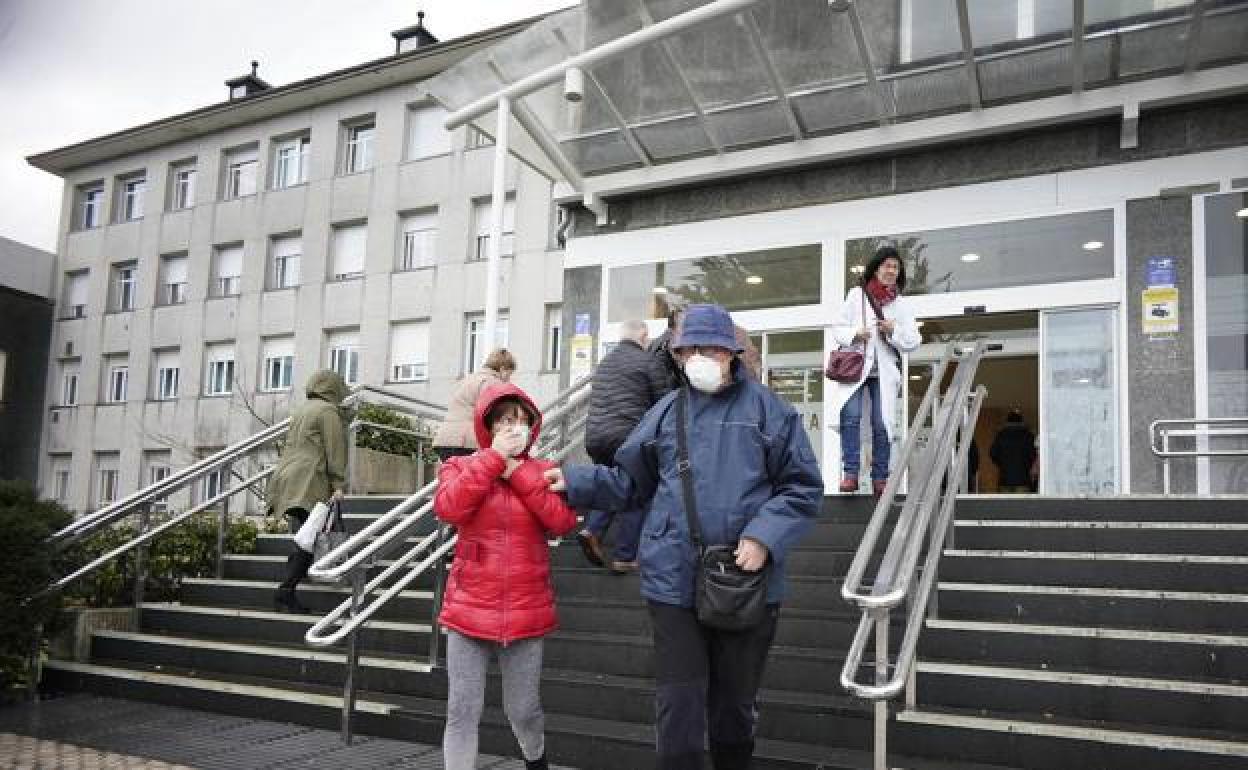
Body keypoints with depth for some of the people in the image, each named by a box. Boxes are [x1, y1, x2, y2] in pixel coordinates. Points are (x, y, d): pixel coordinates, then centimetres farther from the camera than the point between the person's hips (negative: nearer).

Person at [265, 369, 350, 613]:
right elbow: (335, 451, -7)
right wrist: (338, 485, -6)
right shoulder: (328, 411, -3)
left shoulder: (301, 409, 22)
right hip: (310, 483, -9)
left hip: (287, 477, 9)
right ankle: (285, 591, -17)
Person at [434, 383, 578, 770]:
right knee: (462, 711, -1)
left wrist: (518, 470, -10)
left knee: (523, 710, 12)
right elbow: (448, 508, -17)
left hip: (526, 612, 1)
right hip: (470, 609, -1)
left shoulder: (544, 472, 6)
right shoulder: (460, 466, 3)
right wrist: (494, 456, -14)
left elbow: (563, 520, -10)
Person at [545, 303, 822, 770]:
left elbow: (803, 488, -2)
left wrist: (764, 538, -16)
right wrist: (575, 481, -3)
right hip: (673, 582, 1)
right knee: (679, 707, 2)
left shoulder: (766, 408, 0)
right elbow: (629, 481, 11)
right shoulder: (666, 412, 8)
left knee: (734, 704, 16)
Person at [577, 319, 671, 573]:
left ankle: (592, 530, 4)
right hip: (627, 435, -6)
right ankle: (624, 558, 9)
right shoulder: (649, 362, -3)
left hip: (594, 435, 6)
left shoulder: (604, 362, 17)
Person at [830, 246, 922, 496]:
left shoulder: (901, 304, 14)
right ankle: (850, 473, -17)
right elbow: (838, 327, 8)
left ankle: (880, 478, 5)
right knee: (851, 415, -20)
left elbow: (913, 341, 10)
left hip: (885, 371, 2)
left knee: (882, 424, -3)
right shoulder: (857, 295, 9)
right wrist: (854, 334, -12)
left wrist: (894, 331, -9)